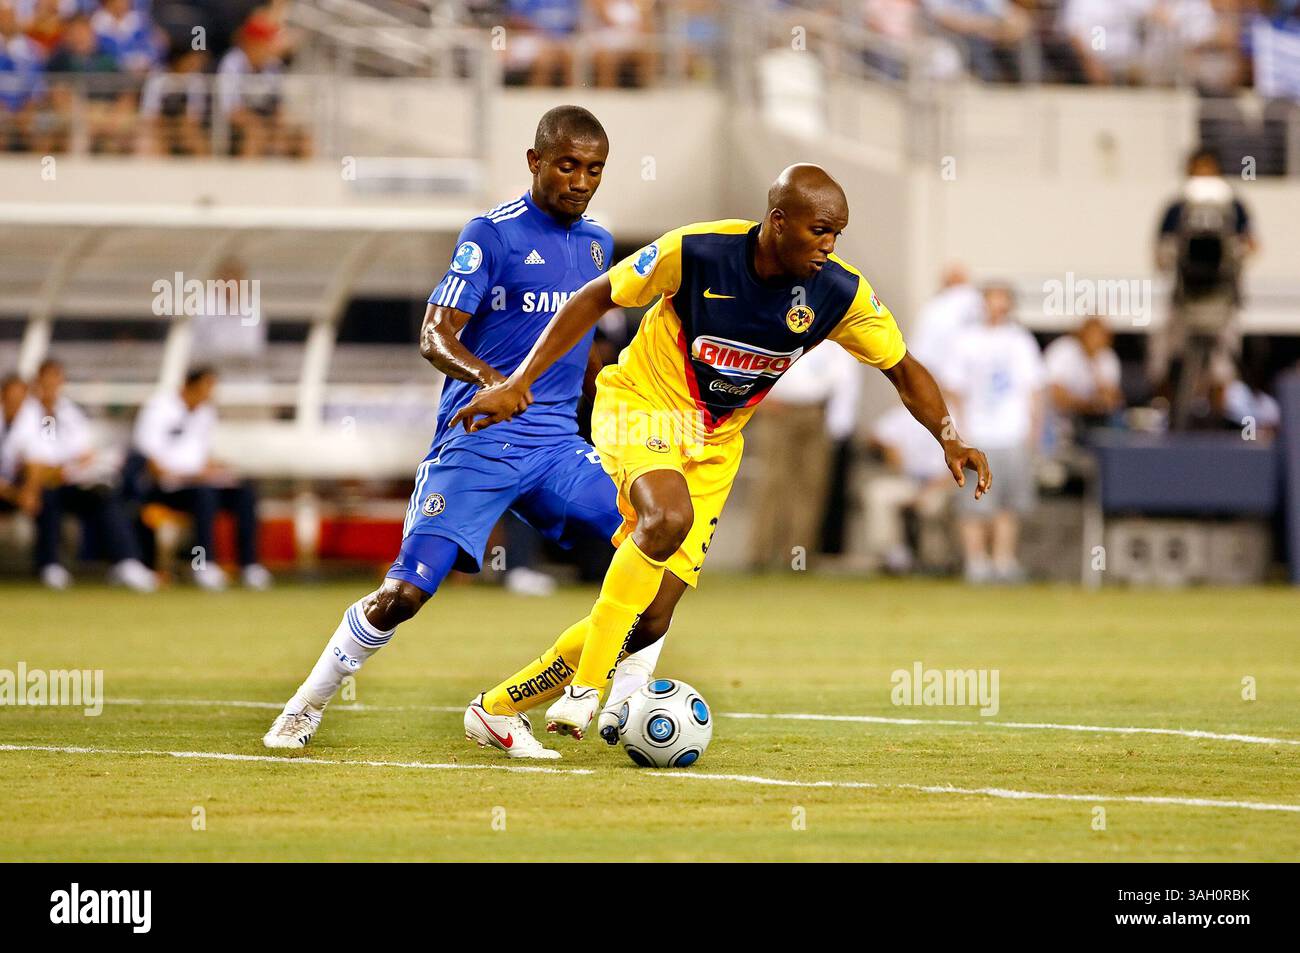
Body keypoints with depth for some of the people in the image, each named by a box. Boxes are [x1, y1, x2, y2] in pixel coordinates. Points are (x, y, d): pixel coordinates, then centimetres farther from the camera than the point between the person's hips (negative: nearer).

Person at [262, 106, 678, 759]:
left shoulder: (596, 243, 14)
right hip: (477, 440, -6)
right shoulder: (492, 234, -7)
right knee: (405, 592, -15)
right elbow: (434, 336, -15)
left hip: (558, 446, 6)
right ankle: (305, 707, 12)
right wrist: (488, 378, -34)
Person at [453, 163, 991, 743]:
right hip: (641, 407, -4)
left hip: (715, 444, 4)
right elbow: (597, 298, -11)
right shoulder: (695, 251, -24)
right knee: (669, 517, -35)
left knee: (653, 609, -2)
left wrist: (948, 439, -18)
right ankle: (585, 687, -27)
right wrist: (519, 383, -15)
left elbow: (903, 369, -2)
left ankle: (503, 704, 12)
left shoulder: (840, 293, -16)